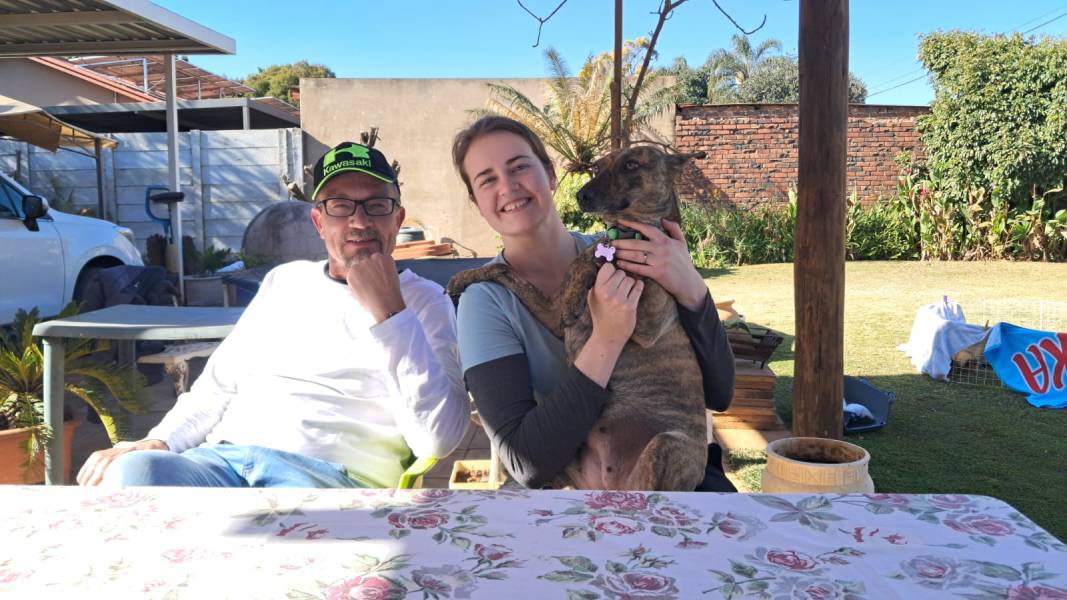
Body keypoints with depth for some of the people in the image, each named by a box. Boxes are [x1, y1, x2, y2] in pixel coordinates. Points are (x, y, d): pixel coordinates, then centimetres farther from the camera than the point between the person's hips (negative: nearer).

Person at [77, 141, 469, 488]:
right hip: (222, 457, 4)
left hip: (329, 476, -3)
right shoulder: (286, 280, 23)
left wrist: (389, 313, -11)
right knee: (132, 470, -28)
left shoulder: (425, 301, 6)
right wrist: (158, 442, 6)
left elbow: (439, 439, -8)